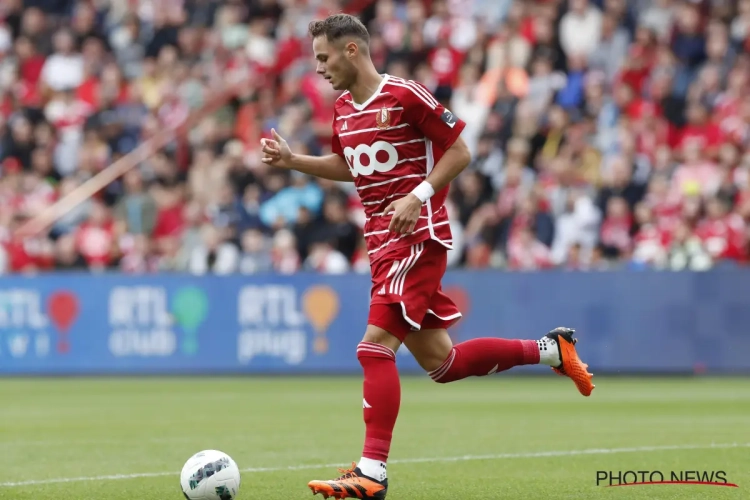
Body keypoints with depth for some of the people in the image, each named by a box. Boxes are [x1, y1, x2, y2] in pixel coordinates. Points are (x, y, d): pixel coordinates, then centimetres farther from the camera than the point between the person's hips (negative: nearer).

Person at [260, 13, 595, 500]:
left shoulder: (406, 95, -12)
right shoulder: (343, 109, 12)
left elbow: (459, 152, -8)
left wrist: (417, 196, -18)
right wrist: (292, 160, 15)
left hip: (417, 236, -9)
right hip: (381, 239, 9)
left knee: (375, 347, -17)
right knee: (440, 362, 10)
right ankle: (551, 350, 27)